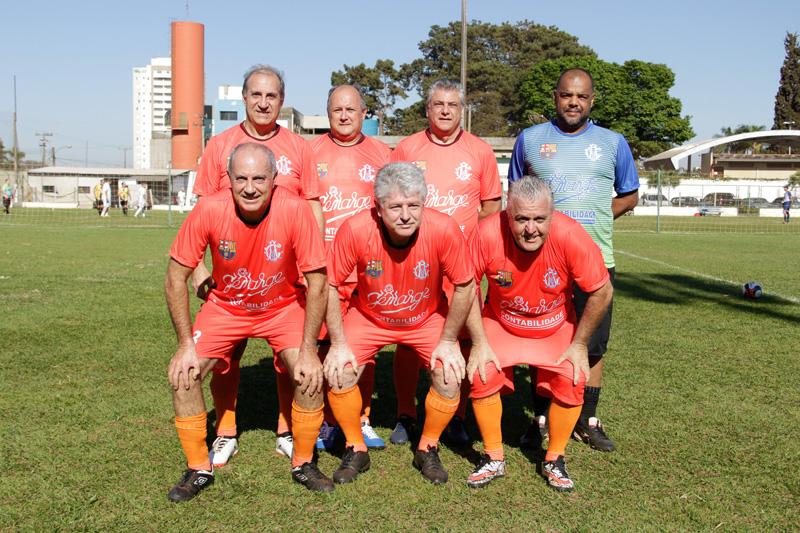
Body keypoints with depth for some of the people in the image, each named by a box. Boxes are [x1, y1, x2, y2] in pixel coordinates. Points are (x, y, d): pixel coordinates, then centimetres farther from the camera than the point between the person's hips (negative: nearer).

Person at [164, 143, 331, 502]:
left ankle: (303, 464, 7)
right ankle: (199, 469, 9)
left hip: (285, 306, -1)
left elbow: (317, 283, -20)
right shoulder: (210, 210, -25)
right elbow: (176, 277, -14)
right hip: (226, 306, 1)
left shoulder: (295, 209, -28)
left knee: (311, 375, -20)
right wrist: (186, 344, -15)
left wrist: (308, 351, -20)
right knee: (182, 374, -13)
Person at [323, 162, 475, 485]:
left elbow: (464, 287, -14)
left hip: (428, 318, 0)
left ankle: (427, 449, 12)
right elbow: (330, 286, -16)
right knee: (338, 373, -17)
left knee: (450, 376, -17)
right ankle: (355, 450, 10)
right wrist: (339, 343, -14)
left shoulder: (444, 230, -30)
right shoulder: (356, 230, -30)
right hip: (368, 317, 0)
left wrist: (448, 341, -10)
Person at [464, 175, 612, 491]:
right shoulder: (488, 234, -31)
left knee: (571, 379, -16)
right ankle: (494, 458, 5)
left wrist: (579, 344, -9)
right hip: (500, 324, 0)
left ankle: (554, 459, 9)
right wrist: (479, 343, -13)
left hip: (557, 328, 0)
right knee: (482, 374, -18)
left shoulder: (571, 237, -31)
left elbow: (602, 292, -16)